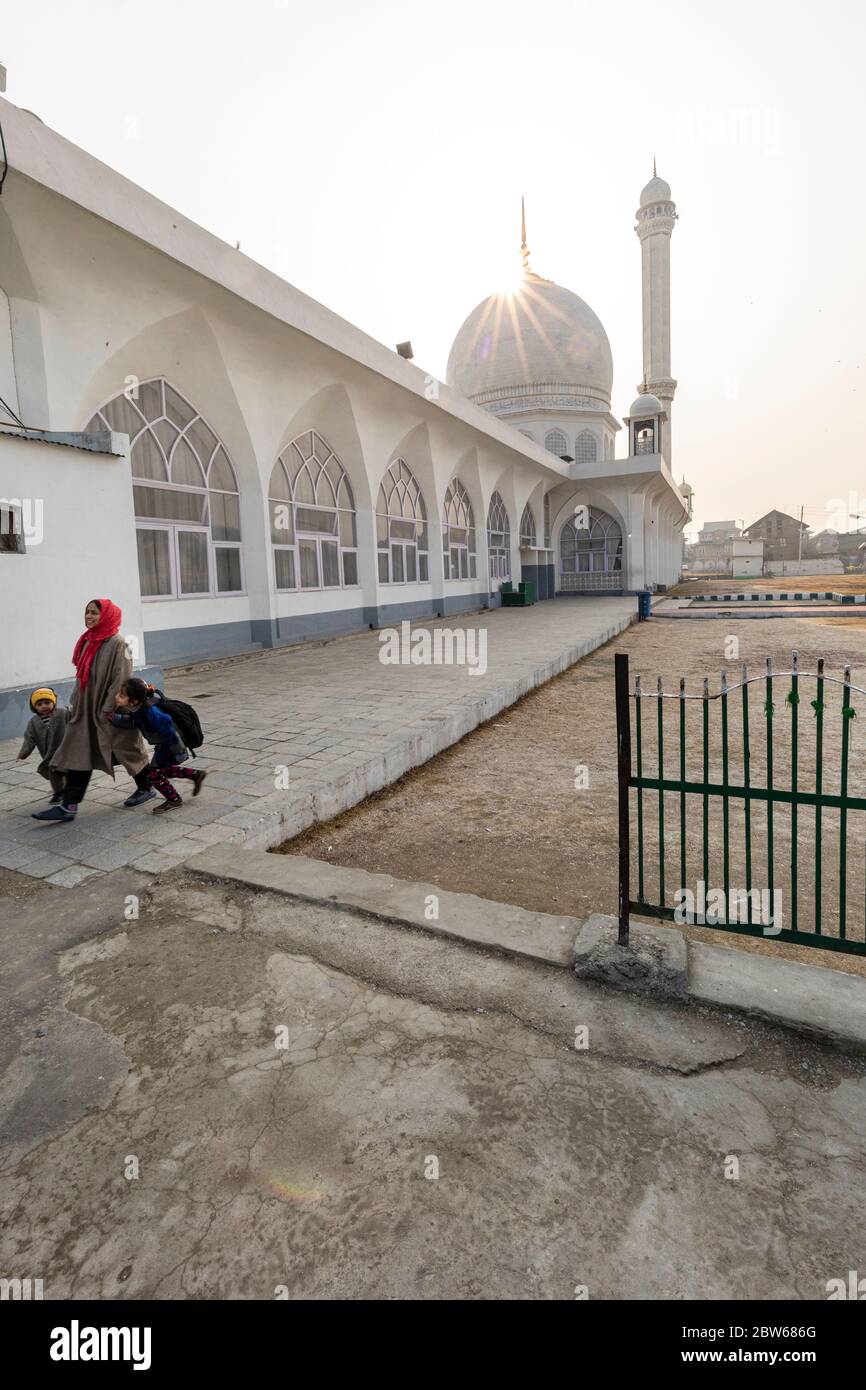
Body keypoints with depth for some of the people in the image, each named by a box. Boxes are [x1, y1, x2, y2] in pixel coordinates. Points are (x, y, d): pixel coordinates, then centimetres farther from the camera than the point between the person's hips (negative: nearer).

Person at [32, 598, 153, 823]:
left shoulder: (116, 644, -16)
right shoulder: (87, 642, 7)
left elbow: (121, 680, -19)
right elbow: (83, 677, 15)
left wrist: (109, 710, -20)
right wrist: (75, 705, 15)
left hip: (111, 713, -7)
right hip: (86, 711, 7)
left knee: (126, 749, 8)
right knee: (79, 754, 5)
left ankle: (146, 788, 29)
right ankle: (68, 806, 7)